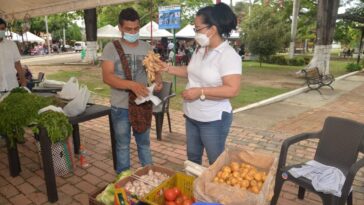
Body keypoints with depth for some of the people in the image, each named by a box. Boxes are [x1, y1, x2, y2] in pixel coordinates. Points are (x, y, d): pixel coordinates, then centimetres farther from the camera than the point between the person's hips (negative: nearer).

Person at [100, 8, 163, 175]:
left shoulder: (146, 47, 3)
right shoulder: (111, 48, -9)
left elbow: (154, 69, 6)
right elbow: (107, 77, -18)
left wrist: (158, 81, -18)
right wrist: (132, 85, -33)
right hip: (121, 107, -3)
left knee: (144, 143, 18)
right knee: (123, 145, 14)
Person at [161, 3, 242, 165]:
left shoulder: (228, 55, -22)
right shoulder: (200, 50, 4)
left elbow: (232, 90, -28)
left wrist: (201, 92, -27)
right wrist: (168, 68, 6)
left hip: (213, 120, -8)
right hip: (192, 116, 8)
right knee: (192, 157, 24)